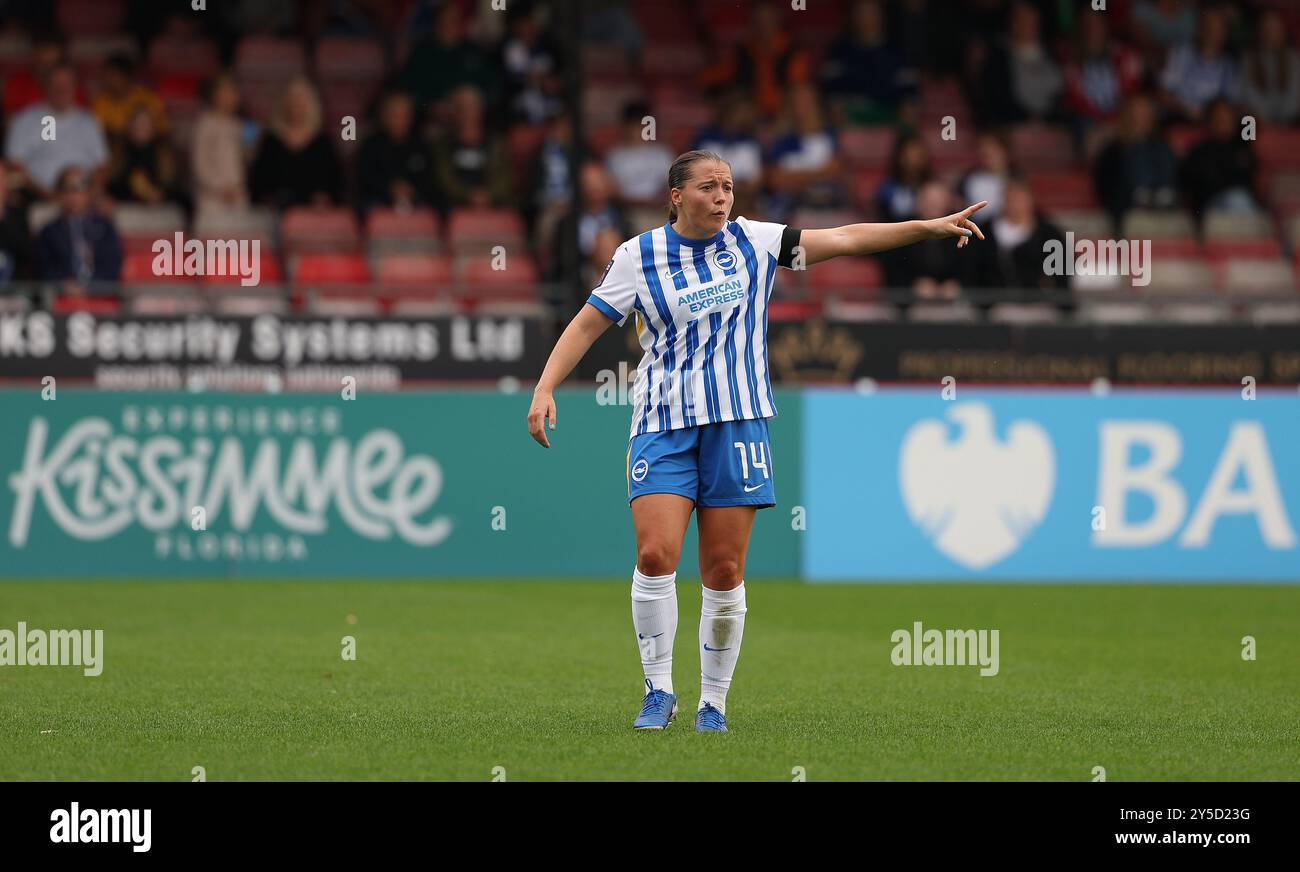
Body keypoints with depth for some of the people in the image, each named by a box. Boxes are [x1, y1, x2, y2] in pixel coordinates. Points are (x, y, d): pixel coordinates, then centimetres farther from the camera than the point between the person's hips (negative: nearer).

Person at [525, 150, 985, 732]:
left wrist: (931, 227, -1)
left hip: (737, 422, 1)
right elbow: (587, 324, 4)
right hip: (663, 424, -1)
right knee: (655, 556, -15)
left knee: (725, 574, -1)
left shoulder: (752, 242, 5)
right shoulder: (638, 256, 1)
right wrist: (545, 388, -8)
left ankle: (714, 701, 11)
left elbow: (845, 240, 5)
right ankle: (659, 690, -1)